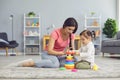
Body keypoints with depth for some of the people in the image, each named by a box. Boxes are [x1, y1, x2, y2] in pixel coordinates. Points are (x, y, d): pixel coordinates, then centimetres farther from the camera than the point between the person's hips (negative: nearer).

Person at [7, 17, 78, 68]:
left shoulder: (71, 35, -5)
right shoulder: (55, 33, -22)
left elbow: (72, 48, -1)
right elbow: (49, 51, -25)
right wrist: (62, 53, -34)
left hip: (60, 55, 7)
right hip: (49, 54, -7)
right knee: (55, 64, -40)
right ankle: (31, 63, -23)